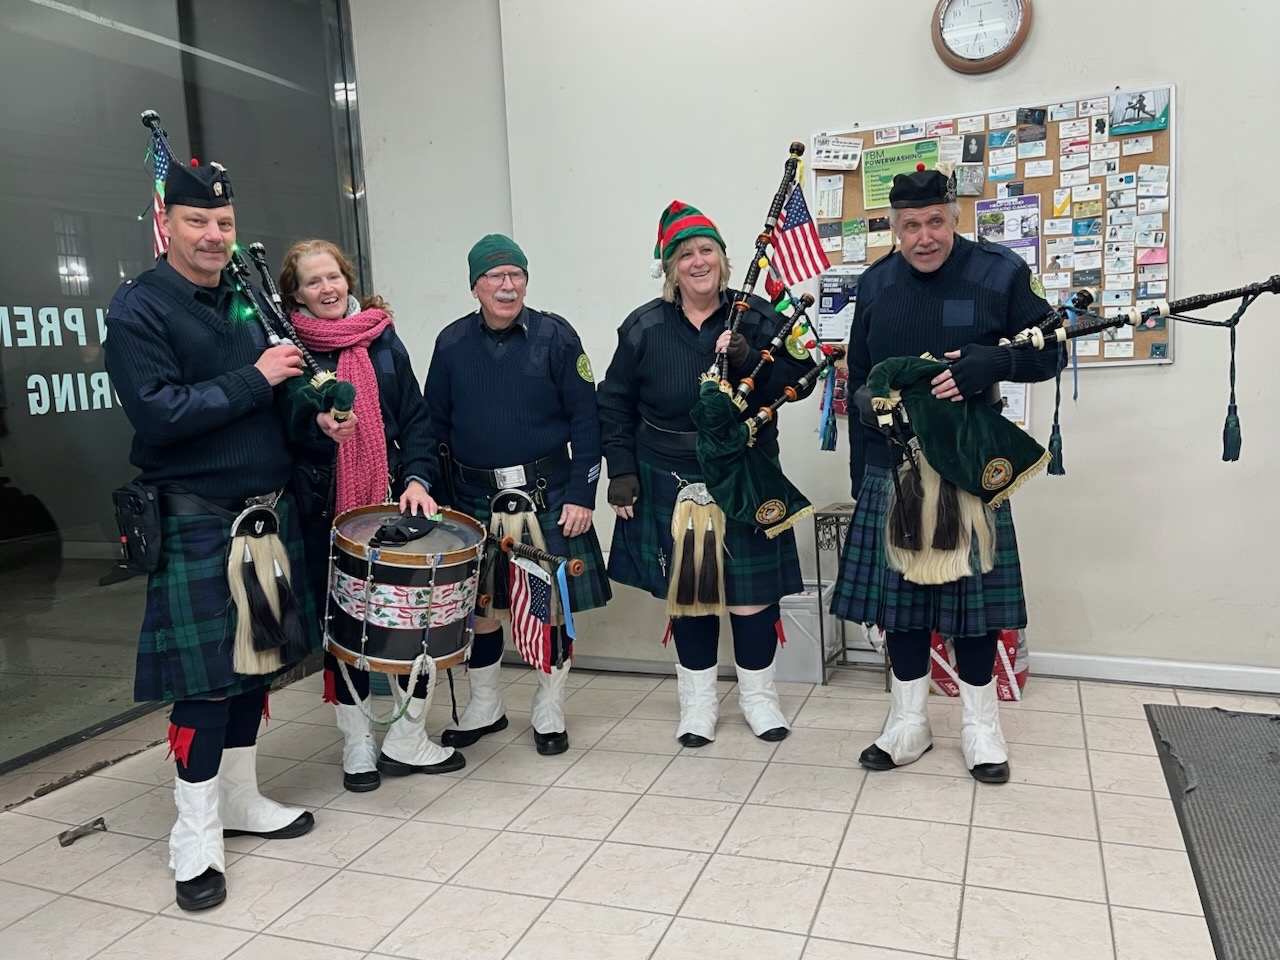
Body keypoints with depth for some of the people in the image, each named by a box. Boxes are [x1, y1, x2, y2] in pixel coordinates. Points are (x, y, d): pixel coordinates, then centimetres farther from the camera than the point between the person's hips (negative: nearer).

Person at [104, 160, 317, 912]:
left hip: (271, 511, 6)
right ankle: (197, 834, 15)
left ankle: (241, 798, 30)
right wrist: (253, 379, -18)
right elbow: (156, 413, -19)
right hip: (198, 524, -6)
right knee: (206, 677, 0)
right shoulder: (138, 307, -8)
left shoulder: (248, 299, 10)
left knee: (258, 658, 14)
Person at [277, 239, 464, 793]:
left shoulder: (384, 340, 8)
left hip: (392, 498, 2)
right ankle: (357, 743, 25)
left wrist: (417, 478, -7)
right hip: (325, 508, -2)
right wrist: (317, 429, -22)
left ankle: (406, 739, 18)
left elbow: (415, 419, 6)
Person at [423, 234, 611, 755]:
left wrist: (581, 494, -11)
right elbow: (436, 426, 8)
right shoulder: (452, 343, 4)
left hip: (547, 496, -2)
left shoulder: (555, 336, -3)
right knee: (479, 607, 10)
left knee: (552, 606, 6)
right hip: (475, 499, 2)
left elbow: (585, 420, -5)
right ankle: (485, 708, 30)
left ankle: (549, 712, 24)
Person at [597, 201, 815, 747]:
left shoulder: (756, 318, 0)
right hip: (669, 480, 1)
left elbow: (797, 381, -4)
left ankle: (757, 693, 27)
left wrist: (749, 361, -20)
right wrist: (621, 470, 0)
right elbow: (615, 404, 6)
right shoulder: (644, 327, 1)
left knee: (752, 588, 5)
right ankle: (698, 698, 27)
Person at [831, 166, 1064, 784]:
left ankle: (980, 725, 24)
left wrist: (990, 362, -23)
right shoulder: (876, 284, 6)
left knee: (973, 590, 5)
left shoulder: (1001, 273, -4)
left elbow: (1049, 353, -1)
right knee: (896, 591, 6)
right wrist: (859, 468, 9)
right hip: (891, 470, 3)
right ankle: (909, 722, 23)